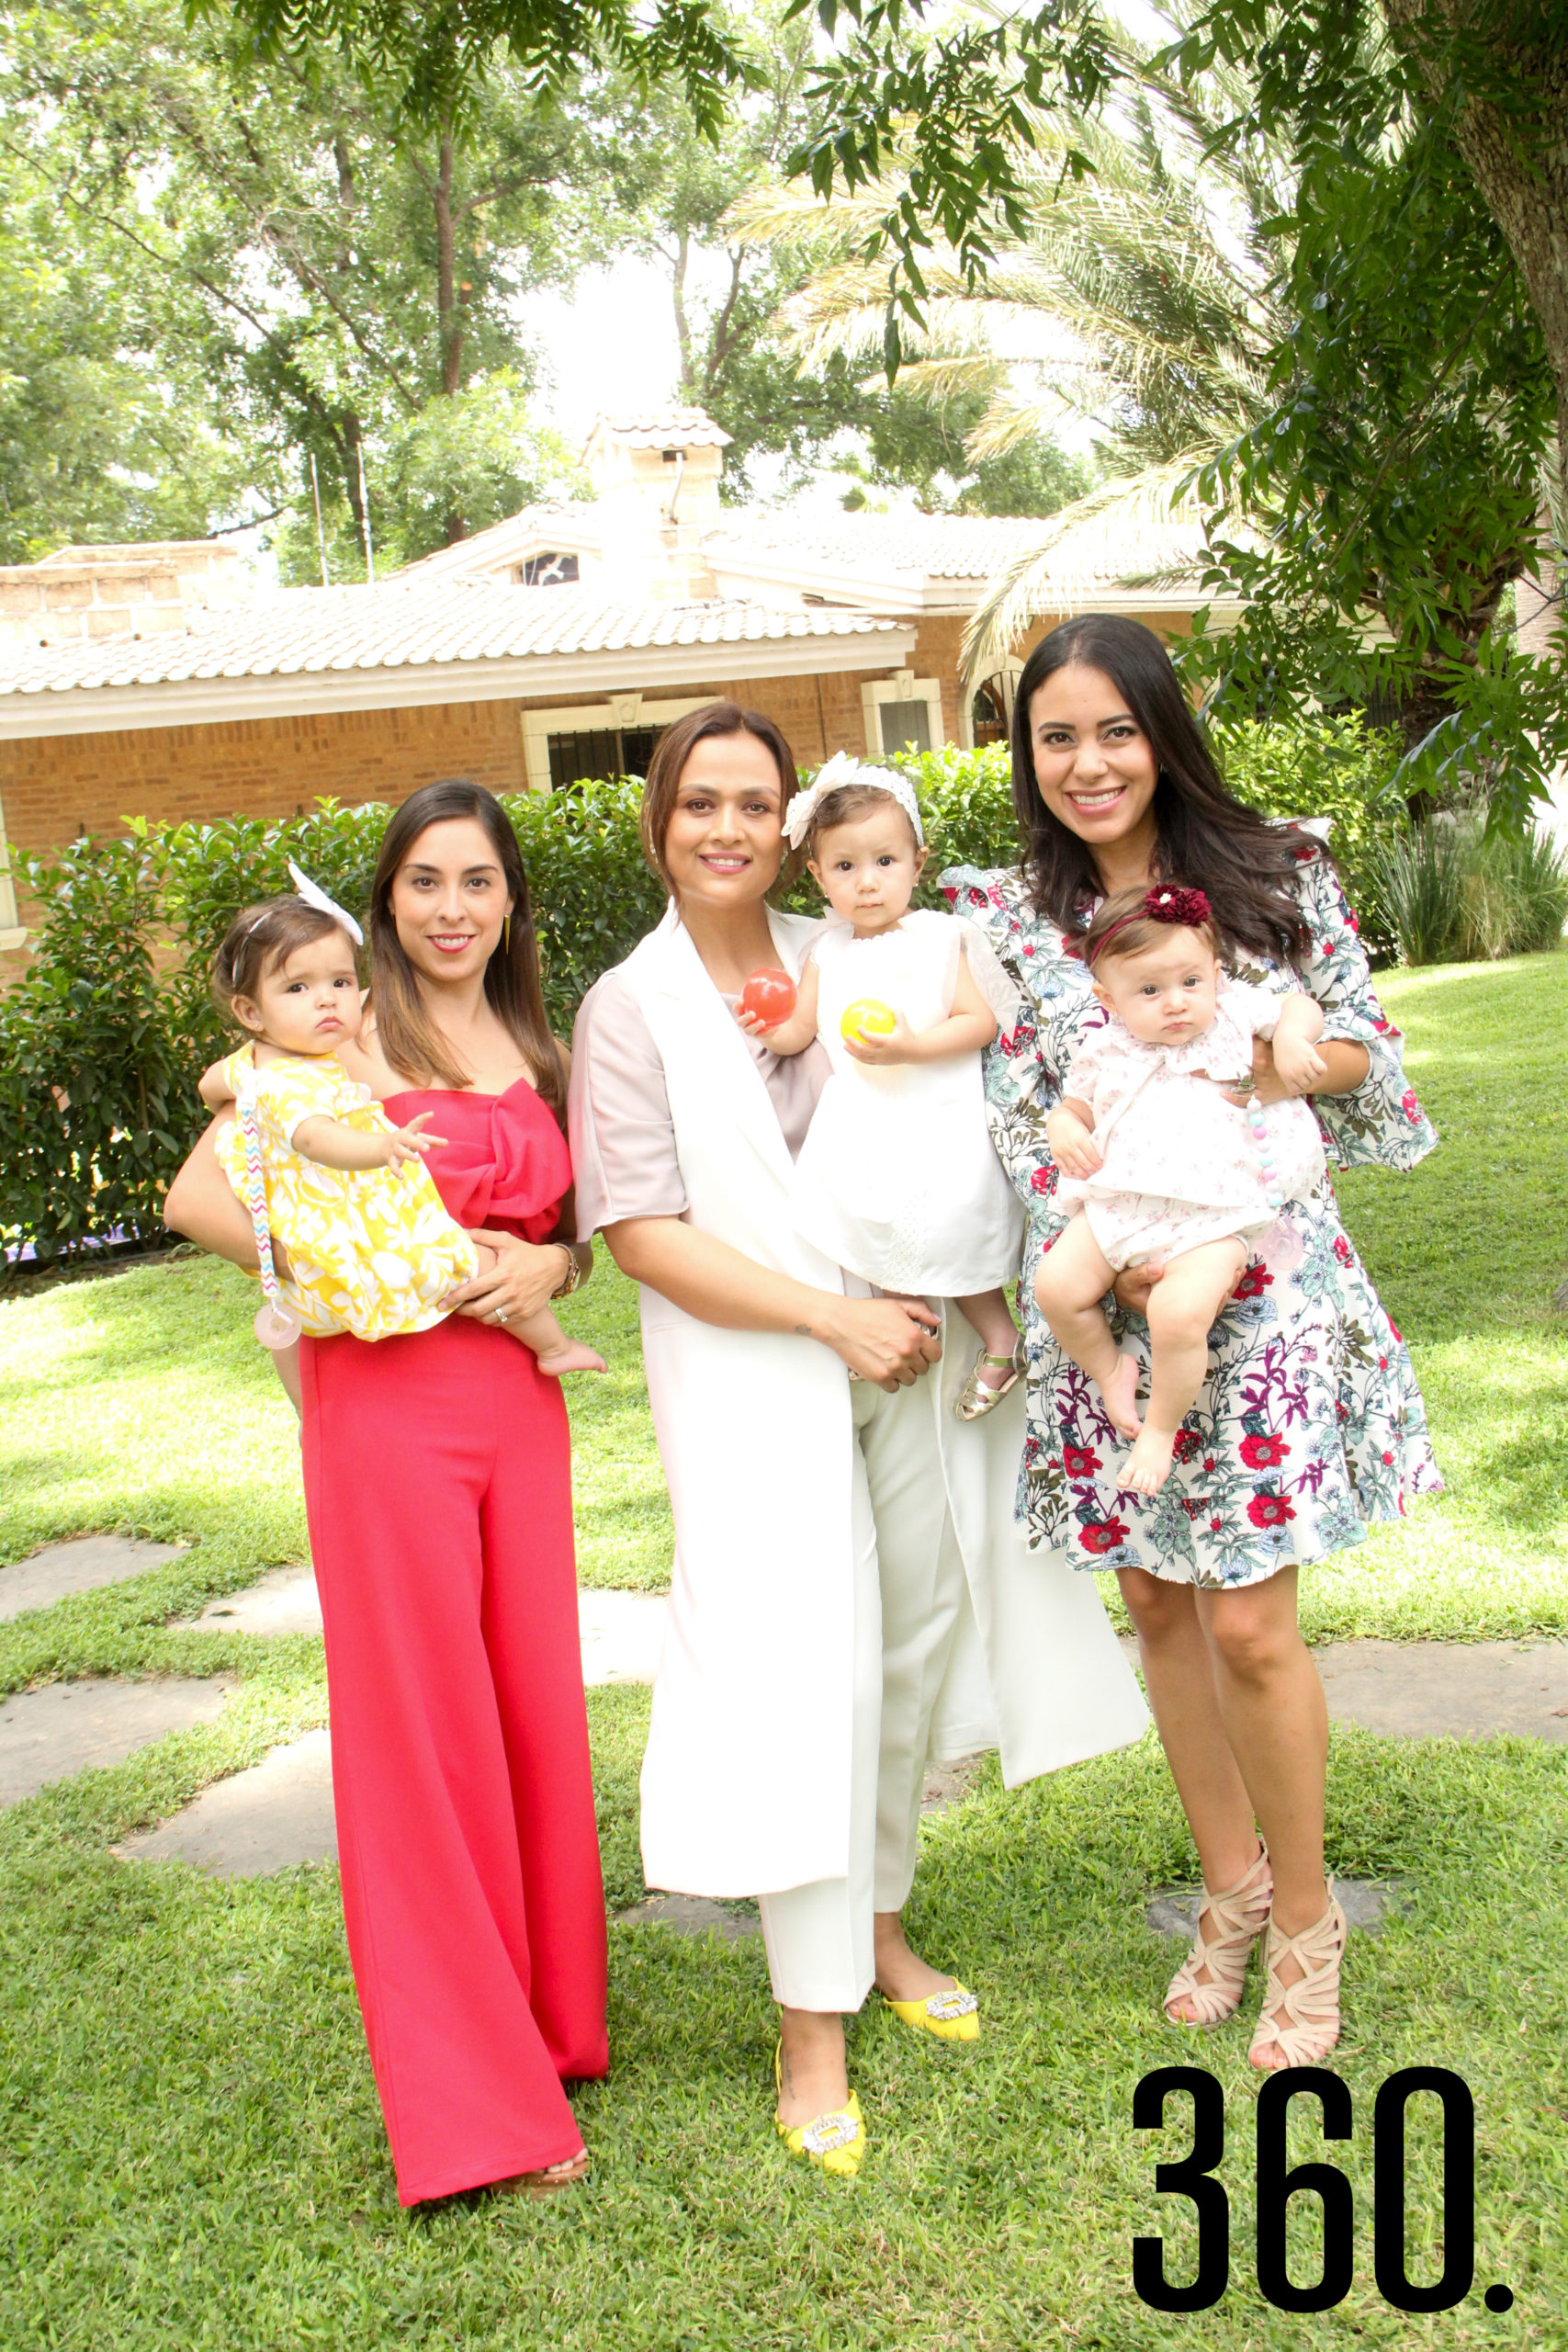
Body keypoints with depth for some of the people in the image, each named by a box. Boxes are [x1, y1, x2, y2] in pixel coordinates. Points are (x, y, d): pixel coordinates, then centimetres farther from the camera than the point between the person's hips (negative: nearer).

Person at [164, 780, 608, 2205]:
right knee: (422, 1726, -1)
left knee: (538, 1706, 9)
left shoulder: (536, 1053, 15)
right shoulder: (351, 1040, -3)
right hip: (386, 1399, -5)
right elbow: (198, 1195, -9)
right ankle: (473, 2106, 9)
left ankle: (542, 2017, 29)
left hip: (518, 1402, 6)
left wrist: (546, 1267, -2)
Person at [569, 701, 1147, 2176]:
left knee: (917, 1638, 13)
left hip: (906, 1351, 5)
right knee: (806, 1675, -6)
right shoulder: (630, 1008, -7)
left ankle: (880, 1928, 34)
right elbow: (643, 1231, -12)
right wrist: (833, 1319, -17)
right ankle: (812, 2029, 6)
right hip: (753, 1386, -5)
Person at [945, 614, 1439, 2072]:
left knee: (1251, 1625, -2)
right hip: (1106, 1306, 2)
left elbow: (1375, 1050, 8)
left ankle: (1305, 1919, 21)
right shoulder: (1001, 920, 2)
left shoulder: (1279, 878, 0)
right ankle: (1232, 1891, 33)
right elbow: (1020, 1130, -2)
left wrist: (1301, 1063, -14)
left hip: (1266, 1292, -2)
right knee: (1161, 1609, 12)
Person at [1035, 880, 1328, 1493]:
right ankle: (1110, 1370, 16)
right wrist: (1064, 1128, 0)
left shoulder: (1234, 1013, 8)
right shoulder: (1106, 1052, 11)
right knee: (1056, 1285, -12)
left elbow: (1301, 1006, 20)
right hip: (1117, 1206, 4)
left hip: (1212, 1217, -4)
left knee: (1180, 1310, -27)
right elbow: (1073, 1105, 23)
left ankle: (1161, 1428, -2)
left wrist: (1291, 1039, -2)